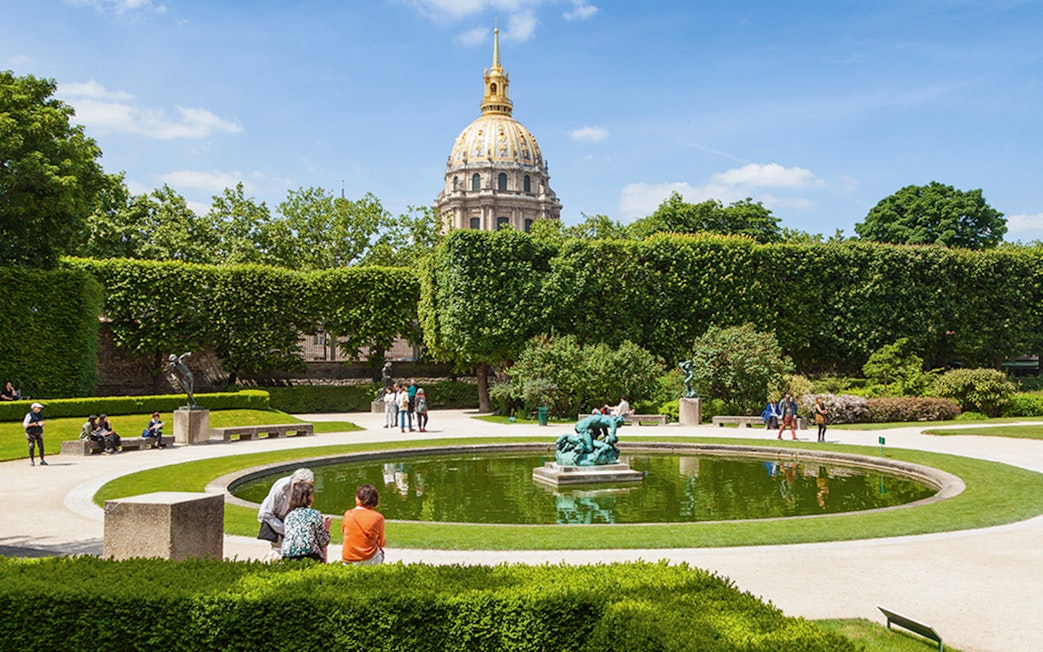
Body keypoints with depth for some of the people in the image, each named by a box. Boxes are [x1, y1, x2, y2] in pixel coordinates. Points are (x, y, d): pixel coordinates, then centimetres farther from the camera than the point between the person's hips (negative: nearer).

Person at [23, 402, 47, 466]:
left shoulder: (40, 415, 12)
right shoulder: (29, 415, -6)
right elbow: (24, 425, -7)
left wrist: (42, 424, -1)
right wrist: (33, 424, -20)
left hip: (39, 433, 5)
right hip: (31, 433, -5)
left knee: (41, 446, -3)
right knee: (31, 447, -8)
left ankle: (42, 460, 1)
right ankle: (32, 461, -1)